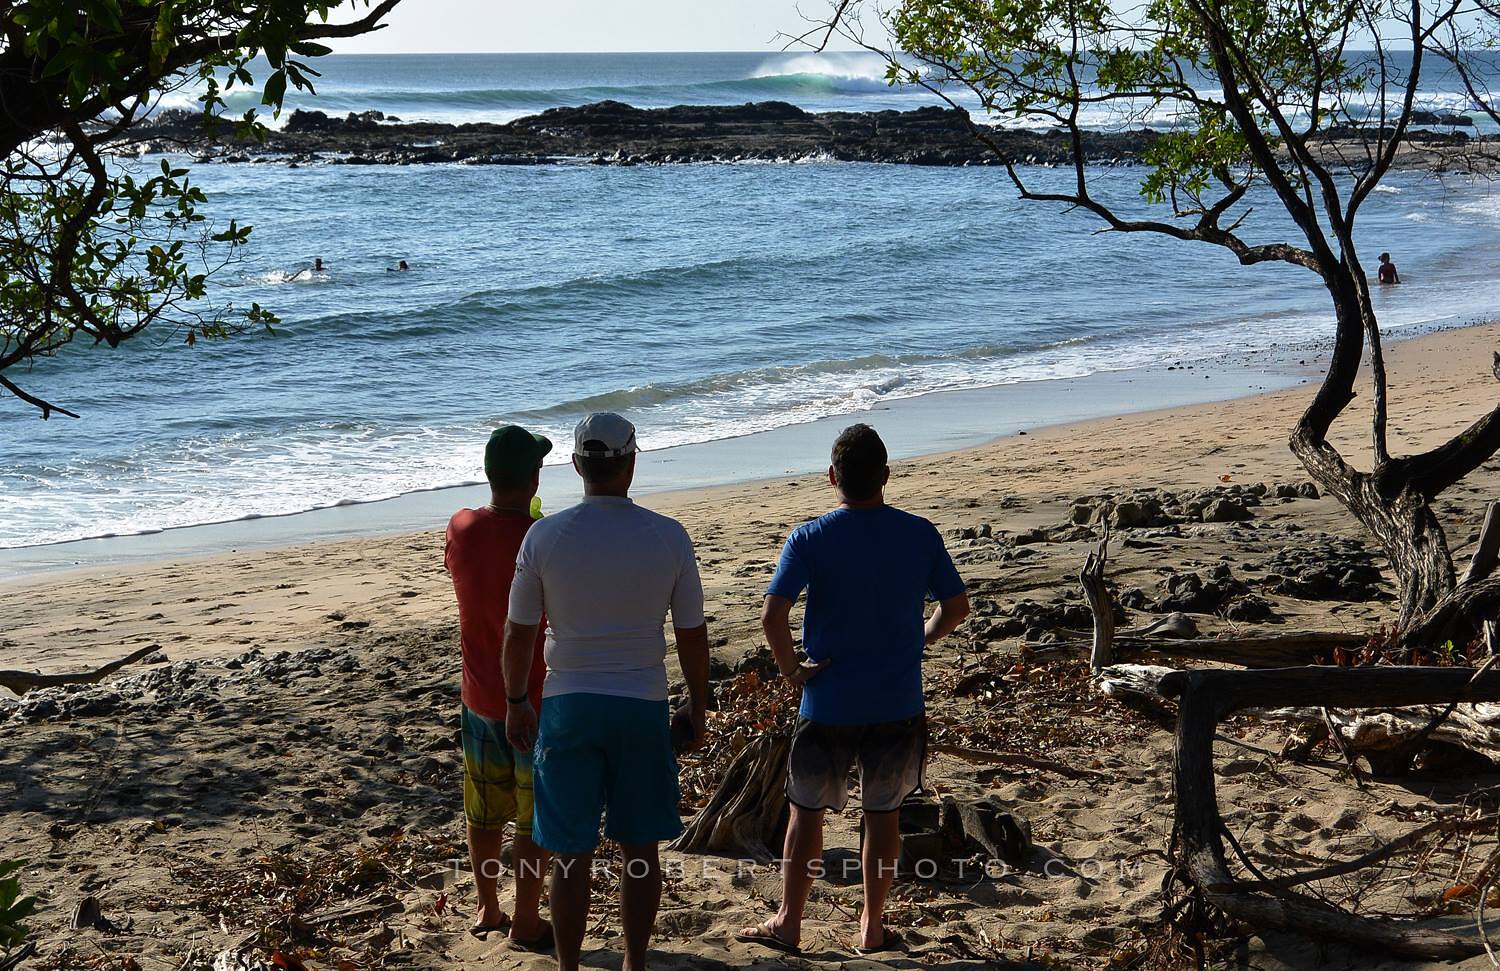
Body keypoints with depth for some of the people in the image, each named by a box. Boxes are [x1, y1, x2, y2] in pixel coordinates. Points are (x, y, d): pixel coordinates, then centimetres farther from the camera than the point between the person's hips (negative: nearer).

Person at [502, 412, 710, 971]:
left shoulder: (545, 536, -8)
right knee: (640, 850, 13)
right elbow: (693, 635, -1)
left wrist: (516, 702, 12)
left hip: (567, 707, 0)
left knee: (571, 855, 9)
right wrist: (697, 709, 11)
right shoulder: (669, 537, -6)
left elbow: (518, 632, -2)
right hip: (642, 709, 1)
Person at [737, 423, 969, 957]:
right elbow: (957, 606, 4)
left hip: (828, 706, -2)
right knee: (884, 812, 15)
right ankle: (872, 927, 23)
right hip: (898, 706, 2)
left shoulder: (810, 539, -11)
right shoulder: (920, 534, -4)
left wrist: (791, 669, -6)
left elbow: (772, 616, -20)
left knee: (807, 812, 13)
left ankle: (788, 923, 20)